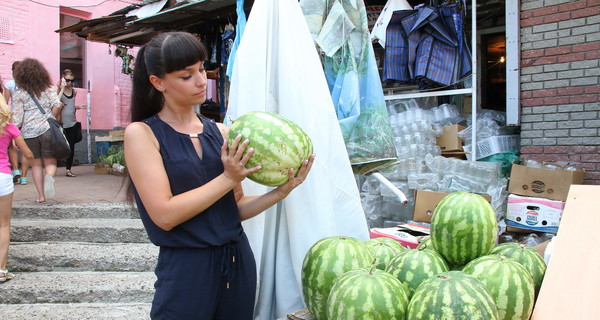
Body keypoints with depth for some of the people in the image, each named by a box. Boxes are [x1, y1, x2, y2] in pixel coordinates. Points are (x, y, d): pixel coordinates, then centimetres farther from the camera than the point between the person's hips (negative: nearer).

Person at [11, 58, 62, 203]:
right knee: (50, 162, 8)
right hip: (47, 129, 0)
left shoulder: (18, 93, 2)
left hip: (29, 132, 0)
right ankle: (49, 176, -27)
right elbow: (57, 105, -8)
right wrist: (50, 119, 7)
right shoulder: (48, 88, 5)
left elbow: (17, 118, -1)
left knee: (36, 164, 13)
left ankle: (41, 195, 11)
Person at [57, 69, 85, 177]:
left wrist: (78, 107, 3)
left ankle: (68, 169, 14)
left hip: (72, 123, 5)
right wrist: (62, 88, -17)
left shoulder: (73, 91, 12)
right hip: (62, 123, -5)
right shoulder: (58, 89, -4)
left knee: (71, 146, 5)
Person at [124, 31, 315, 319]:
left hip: (239, 260, 5)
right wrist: (229, 178, -16)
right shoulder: (141, 133, -7)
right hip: (185, 269, -4)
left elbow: (236, 207, 6)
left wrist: (281, 191, -9)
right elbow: (165, 215, -15)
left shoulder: (221, 132, 5)